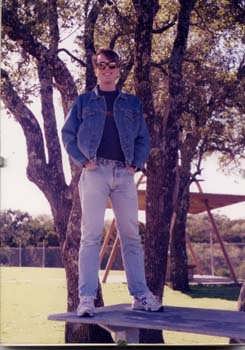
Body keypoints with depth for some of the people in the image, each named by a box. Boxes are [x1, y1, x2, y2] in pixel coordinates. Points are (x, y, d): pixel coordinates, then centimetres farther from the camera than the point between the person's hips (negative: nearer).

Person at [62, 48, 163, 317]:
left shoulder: (132, 103, 18)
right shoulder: (84, 101, 12)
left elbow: (144, 138, 17)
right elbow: (67, 134, 9)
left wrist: (137, 163, 1)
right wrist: (83, 161, -4)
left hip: (124, 174, 2)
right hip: (95, 171, -2)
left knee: (131, 235, 3)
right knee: (91, 235, -7)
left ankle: (141, 295, 7)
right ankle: (86, 298, -8)